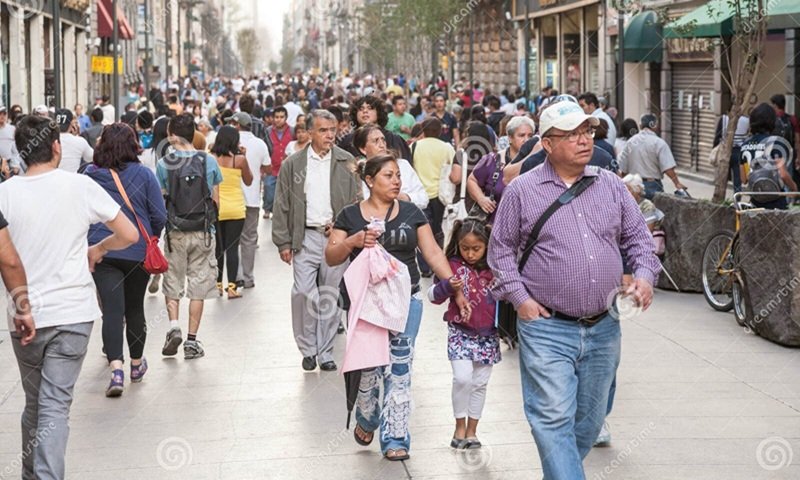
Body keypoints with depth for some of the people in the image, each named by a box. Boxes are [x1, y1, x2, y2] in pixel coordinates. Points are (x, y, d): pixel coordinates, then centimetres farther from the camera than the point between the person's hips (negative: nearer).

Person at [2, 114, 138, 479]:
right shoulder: (80, 186, -4)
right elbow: (129, 234, 0)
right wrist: (97, 250, 18)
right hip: (73, 311, -1)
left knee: (35, 404, 18)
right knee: (55, 407, -2)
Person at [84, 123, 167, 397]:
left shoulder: (89, 176, -2)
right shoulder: (143, 174, -4)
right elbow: (160, 216, -4)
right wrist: (151, 239, 15)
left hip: (101, 251, 0)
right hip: (138, 251, 0)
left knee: (112, 310, -4)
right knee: (135, 308, 16)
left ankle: (116, 368, -20)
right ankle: (136, 364, 30)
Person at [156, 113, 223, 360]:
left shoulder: (164, 164, -7)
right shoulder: (209, 161, -3)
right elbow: (216, 201, 2)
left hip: (175, 232, -1)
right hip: (203, 232, 1)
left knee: (172, 283, 14)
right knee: (198, 286, 7)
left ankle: (174, 326, -5)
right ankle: (192, 340, 8)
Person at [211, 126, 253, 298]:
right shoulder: (239, 159, -9)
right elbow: (248, 181, 5)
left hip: (215, 208, 2)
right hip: (236, 209, -2)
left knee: (217, 247, 13)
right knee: (232, 248, 2)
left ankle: (217, 285, 16)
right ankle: (231, 287, 1)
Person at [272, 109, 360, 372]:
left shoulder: (347, 163, 5)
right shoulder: (292, 164, 4)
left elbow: (358, 200, 8)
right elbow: (282, 206, 5)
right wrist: (283, 242, 0)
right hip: (306, 237, 0)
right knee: (303, 293, -9)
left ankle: (325, 352, 15)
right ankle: (308, 349, 7)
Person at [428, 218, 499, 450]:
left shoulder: (493, 270, 0)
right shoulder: (454, 266, -6)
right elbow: (433, 295, -7)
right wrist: (447, 286, -27)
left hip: (488, 335, 3)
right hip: (460, 332, -3)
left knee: (480, 383, 8)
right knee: (463, 378, -15)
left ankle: (471, 430, 21)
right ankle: (460, 426, 5)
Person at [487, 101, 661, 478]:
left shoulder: (610, 185, 8)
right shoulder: (522, 191, -2)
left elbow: (638, 237, 14)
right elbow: (501, 249, 4)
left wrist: (644, 274, -4)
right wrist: (519, 297, -6)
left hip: (603, 328, 4)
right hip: (547, 328, -4)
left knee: (590, 418, 14)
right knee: (554, 418, -11)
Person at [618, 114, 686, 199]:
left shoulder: (630, 142, 3)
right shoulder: (659, 143, -10)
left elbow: (623, 169, 7)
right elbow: (668, 168, -19)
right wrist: (677, 183, -15)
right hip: (653, 185, -4)